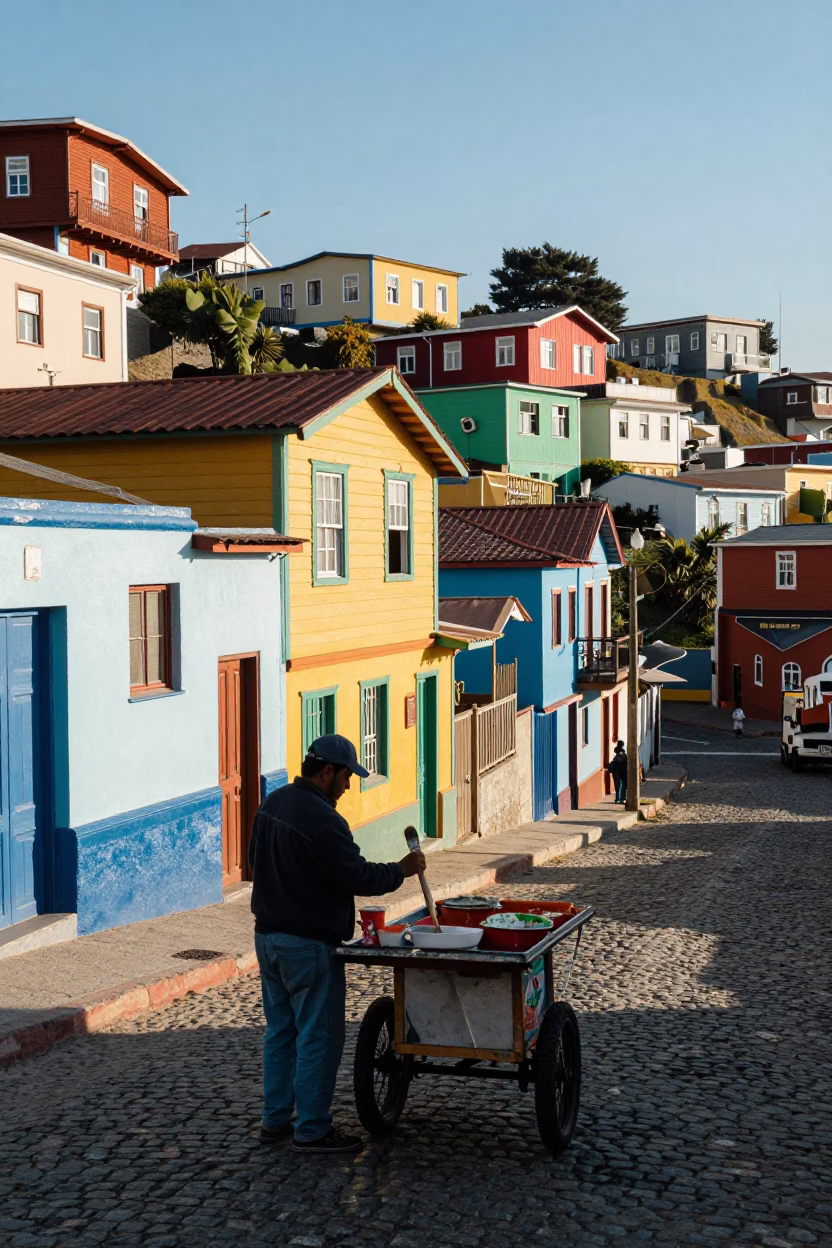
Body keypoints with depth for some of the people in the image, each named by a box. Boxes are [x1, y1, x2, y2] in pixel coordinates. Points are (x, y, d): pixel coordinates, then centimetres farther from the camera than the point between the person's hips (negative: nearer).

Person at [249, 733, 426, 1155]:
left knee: (280, 1029, 17)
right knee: (319, 1036, 1)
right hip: (309, 944, -9)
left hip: (268, 935, 10)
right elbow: (357, 876, -21)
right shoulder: (321, 819, -23)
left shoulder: (273, 803, 8)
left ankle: (274, 1119, 24)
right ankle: (312, 1130, 7)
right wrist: (402, 870, -7)